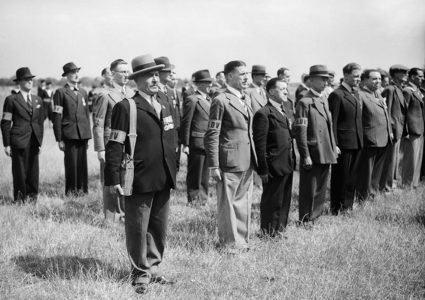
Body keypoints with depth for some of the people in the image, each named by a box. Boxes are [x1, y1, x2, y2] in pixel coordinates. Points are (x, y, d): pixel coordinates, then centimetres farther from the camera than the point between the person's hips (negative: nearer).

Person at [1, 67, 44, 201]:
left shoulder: (38, 100, 14)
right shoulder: (12, 100, -1)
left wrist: (40, 141, 12)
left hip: (34, 141, 4)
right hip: (19, 141, -4)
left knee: (33, 171, 5)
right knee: (19, 171, -1)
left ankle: (32, 196, 15)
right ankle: (20, 199, 8)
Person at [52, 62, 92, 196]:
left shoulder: (83, 92, 17)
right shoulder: (61, 92, 0)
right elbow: (56, 117, -3)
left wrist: (88, 135, 14)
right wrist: (59, 139, -8)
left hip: (83, 134, 5)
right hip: (69, 134, -5)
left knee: (82, 163, 5)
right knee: (71, 163, -3)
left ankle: (82, 189, 14)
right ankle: (71, 191, 6)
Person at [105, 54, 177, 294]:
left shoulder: (165, 104, 13)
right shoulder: (126, 108, -9)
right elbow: (115, 146, -11)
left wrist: (173, 171, 16)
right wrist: (114, 179, -14)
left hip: (164, 180, 6)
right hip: (140, 181, -6)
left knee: (159, 228, 14)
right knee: (138, 229, 4)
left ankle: (153, 269, 28)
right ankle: (141, 274, 19)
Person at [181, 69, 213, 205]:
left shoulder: (209, 99, 16)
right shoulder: (192, 100, -9)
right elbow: (186, 123, -10)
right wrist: (185, 144, -13)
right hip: (197, 142, -8)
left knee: (205, 173, 14)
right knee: (195, 173, 2)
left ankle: (203, 198, 23)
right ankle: (193, 199, 11)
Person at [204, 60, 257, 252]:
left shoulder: (244, 100, 16)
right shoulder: (221, 101, -9)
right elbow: (212, 135, -11)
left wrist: (254, 159, 17)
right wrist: (214, 166, -15)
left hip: (247, 163, 8)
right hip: (230, 163, -8)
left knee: (244, 203, 15)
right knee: (227, 204, 3)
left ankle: (242, 240, 26)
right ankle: (229, 243, 14)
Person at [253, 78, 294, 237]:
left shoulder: (283, 111, 15)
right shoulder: (264, 114, -14)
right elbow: (260, 144, -16)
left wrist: (292, 162, 14)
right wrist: (263, 170, -18)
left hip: (287, 166, 9)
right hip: (274, 167, -9)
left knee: (285, 201, 16)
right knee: (271, 202, 3)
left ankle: (279, 231, 29)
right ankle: (268, 234, 16)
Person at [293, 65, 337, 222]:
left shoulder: (324, 101, 15)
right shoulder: (305, 102, -11)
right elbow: (300, 131, -16)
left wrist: (333, 148, 15)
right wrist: (305, 156, -19)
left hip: (326, 155, 8)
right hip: (313, 155, -8)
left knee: (321, 191, 14)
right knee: (309, 191, 1)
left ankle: (316, 218, 24)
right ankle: (306, 221, 11)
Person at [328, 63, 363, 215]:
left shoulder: (355, 94, 15)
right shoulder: (336, 95, -11)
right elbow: (332, 122, -14)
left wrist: (361, 140, 13)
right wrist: (334, 144, -17)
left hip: (357, 143, 8)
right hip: (343, 144, -8)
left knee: (352, 177, 14)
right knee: (340, 177, 1)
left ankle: (348, 205, 24)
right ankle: (336, 208, 10)